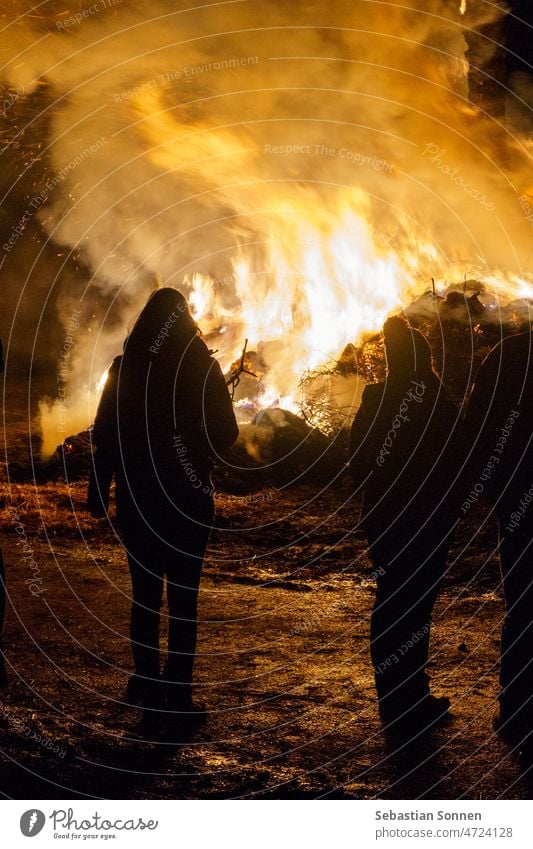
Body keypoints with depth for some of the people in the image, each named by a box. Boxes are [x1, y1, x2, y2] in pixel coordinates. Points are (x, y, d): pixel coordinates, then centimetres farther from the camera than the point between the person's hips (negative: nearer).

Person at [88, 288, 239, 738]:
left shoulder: (124, 369, -3)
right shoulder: (202, 367, -6)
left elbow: (105, 435, -2)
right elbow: (227, 432, -4)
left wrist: (99, 493, 6)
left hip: (137, 498, 1)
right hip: (190, 499, -1)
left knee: (145, 599, 10)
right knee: (183, 599, 8)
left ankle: (152, 701, 14)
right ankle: (179, 700, 9)